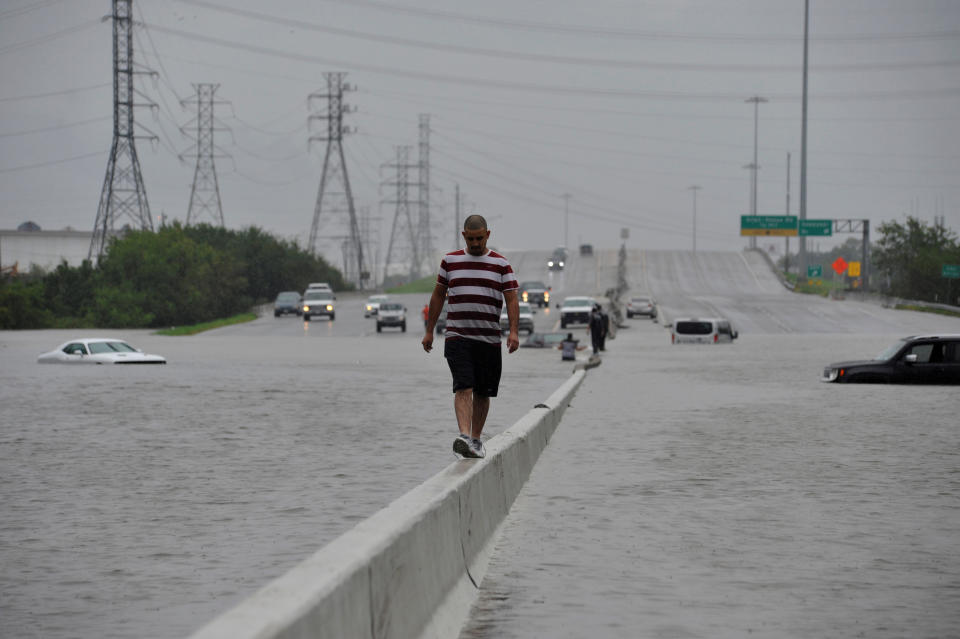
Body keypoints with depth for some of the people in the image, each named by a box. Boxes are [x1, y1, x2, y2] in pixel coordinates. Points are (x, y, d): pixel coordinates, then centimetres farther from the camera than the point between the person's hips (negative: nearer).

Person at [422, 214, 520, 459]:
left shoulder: (501, 265, 5)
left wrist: (514, 331, -15)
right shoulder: (450, 261, 8)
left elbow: (512, 300, 0)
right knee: (463, 387, -16)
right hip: (457, 337, -1)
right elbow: (438, 295, 16)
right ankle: (464, 437, -28)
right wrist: (429, 331, 14)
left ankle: (476, 439, 21)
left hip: (489, 338, 1)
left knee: (482, 392, 7)